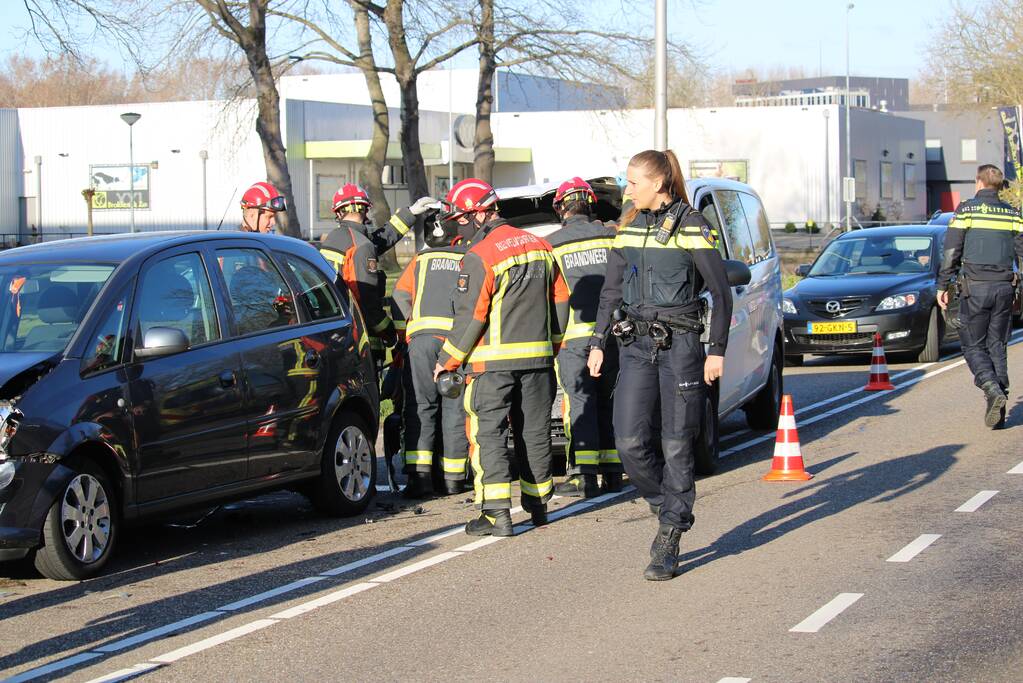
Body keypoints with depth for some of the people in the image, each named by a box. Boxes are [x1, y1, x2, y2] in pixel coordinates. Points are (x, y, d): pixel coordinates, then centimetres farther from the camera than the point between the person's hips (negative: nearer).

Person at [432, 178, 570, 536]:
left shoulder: (479, 256, -14)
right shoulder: (538, 245, 9)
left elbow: (469, 317, -15)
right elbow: (560, 301, 14)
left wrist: (448, 360, -4)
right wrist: (550, 345, 24)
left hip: (493, 360, -7)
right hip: (537, 358, 7)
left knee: (488, 433, -3)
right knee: (534, 430, 15)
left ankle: (497, 512, -10)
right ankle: (538, 504, 25)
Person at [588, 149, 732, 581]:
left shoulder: (691, 226, -6)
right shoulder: (629, 228, 11)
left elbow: (721, 292, -5)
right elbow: (611, 291, 18)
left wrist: (717, 350, -9)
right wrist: (598, 343, 12)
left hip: (680, 345, -5)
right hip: (636, 346, 5)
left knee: (676, 446, -3)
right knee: (629, 442, -5)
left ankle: (668, 544, 3)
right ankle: (670, 509, 20)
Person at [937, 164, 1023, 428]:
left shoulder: (966, 210, -3)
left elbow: (951, 252, -5)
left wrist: (942, 286, 2)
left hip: (975, 288, -4)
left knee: (973, 346, 3)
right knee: (997, 346, 10)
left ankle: (993, 390, -21)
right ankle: (999, 410, 6)